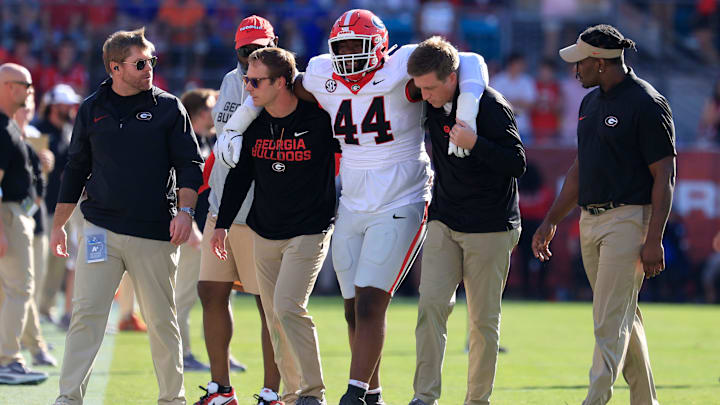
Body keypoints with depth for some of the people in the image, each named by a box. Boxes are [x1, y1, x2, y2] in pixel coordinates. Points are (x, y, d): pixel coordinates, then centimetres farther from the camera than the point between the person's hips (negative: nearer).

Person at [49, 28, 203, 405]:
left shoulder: (168, 108, 5)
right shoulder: (92, 110, 9)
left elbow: (189, 164, 4)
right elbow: (76, 169, 17)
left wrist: (184, 210, -11)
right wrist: (58, 225, 18)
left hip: (155, 233, -1)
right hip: (101, 228, 1)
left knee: (161, 320, 4)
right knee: (86, 314, -8)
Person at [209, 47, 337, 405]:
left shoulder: (319, 119, -16)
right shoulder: (254, 123, 2)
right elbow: (240, 173, 12)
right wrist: (222, 223, 12)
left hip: (309, 232, -6)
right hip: (265, 234, 6)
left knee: (288, 307, -18)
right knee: (274, 317, 6)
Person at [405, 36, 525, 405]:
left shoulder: (491, 107, -16)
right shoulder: (431, 106, 2)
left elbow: (517, 164, -17)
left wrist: (475, 143, -28)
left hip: (490, 229, -5)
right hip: (444, 223, 5)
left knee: (484, 319, 1)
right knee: (431, 304, -10)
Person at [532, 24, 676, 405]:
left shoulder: (647, 103, -12)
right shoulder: (591, 102, 14)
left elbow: (664, 176, -14)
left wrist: (654, 240, -20)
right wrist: (551, 221, 20)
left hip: (629, 219, -9)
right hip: (590, 222, 9)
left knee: (610, 320, -12)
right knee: (624, 317, 12)